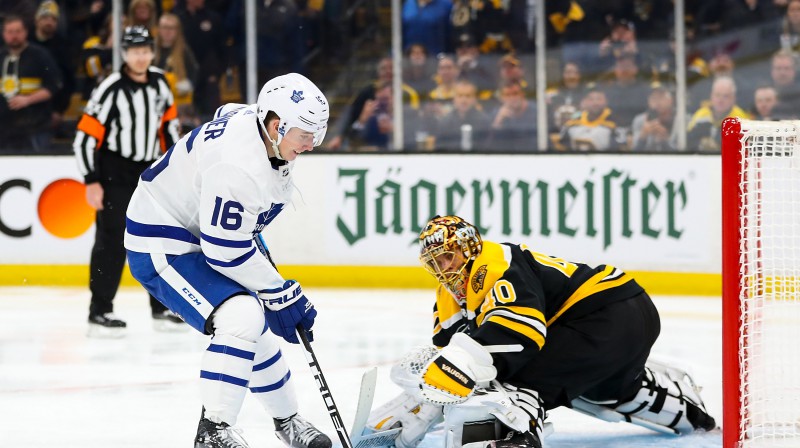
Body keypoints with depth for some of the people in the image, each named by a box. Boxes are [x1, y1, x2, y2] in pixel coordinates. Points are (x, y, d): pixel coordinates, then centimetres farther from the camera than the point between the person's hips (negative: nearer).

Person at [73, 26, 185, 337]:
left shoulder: (159, 83, 2)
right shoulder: (111, 89, -17)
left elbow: (168, 121, 17)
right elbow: (85, 136, -17)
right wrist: (92, 182, -19)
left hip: (149, 171, 6)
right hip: (114, 173, -6)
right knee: (111, 242, -9)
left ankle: (162, 310, 19)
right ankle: (99, 313, -6)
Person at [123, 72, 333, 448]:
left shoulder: (257, 123, -3)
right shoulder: (238, 164, -33)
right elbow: (227, 251, -29)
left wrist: (254, 242, 22)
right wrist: (280, 294, -19)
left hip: (198, 231, 11)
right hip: (160, 246, -11)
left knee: (256, 324, 19)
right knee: (241, 317, -27)